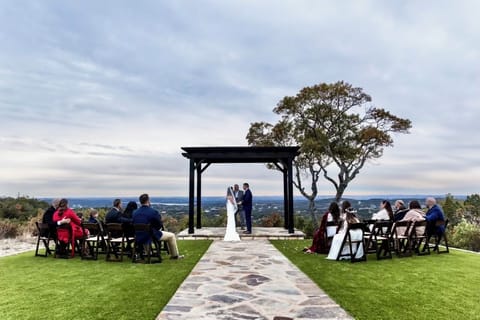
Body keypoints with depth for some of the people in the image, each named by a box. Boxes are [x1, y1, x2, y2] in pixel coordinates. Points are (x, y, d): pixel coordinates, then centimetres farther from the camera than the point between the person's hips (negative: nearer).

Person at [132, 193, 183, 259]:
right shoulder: (153, 211, -21)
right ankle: (175, 255, 26)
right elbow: (160, 225, -12)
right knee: (171, 236, 15)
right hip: (153, 236, -6)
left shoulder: (135, 212, -4)